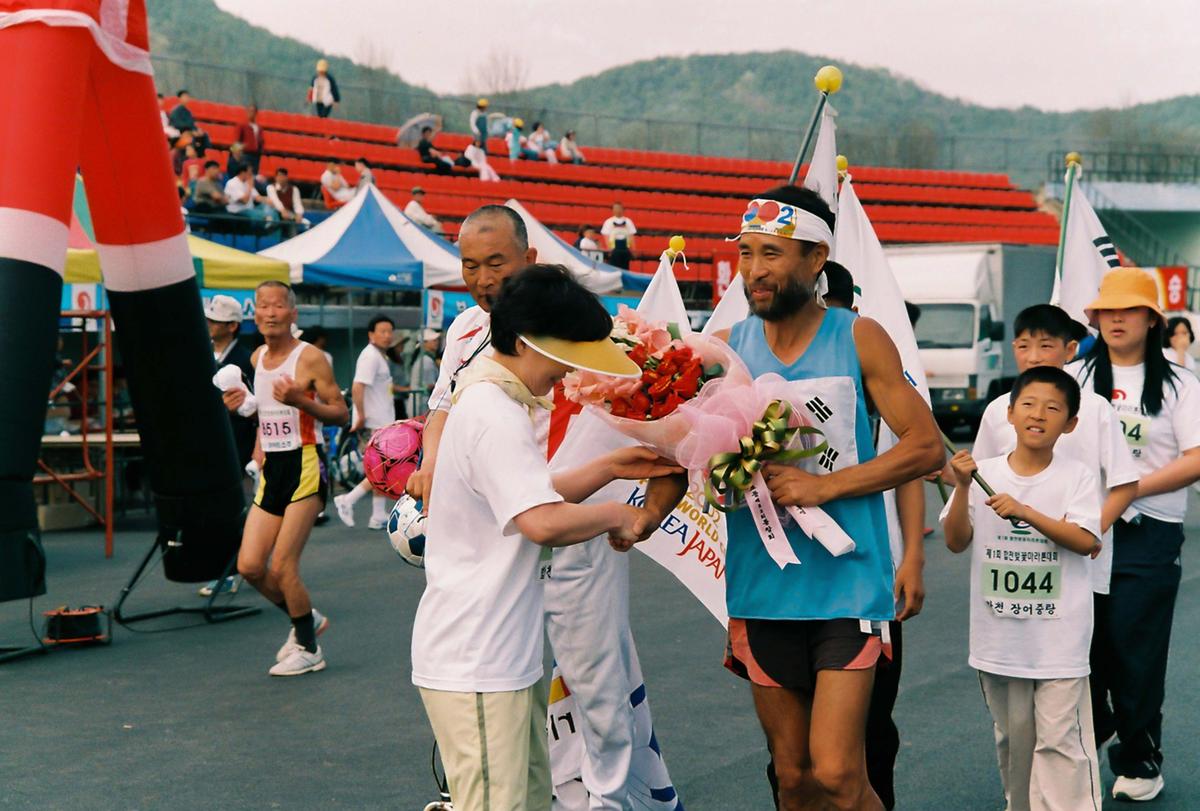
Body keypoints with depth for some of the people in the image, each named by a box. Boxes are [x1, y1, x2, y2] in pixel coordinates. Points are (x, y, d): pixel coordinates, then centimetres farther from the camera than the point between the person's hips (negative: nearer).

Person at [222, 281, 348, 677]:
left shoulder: (310, 358, -9)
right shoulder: (257, 357, 12)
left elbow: (341, 413, -9)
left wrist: (300, 401, -23)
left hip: (305, 465, -7)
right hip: (271, 467, 7)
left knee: (281, 567, -10)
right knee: (249, 566, 0)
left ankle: (308, 649, 9)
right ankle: (307, 619, 24)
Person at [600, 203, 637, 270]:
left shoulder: (628, 222, 7)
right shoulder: (609, 222, 1)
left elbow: (631, 236, 7)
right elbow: (607, 237, -2)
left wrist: (632, 249, 2)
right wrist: (609, 249, -12)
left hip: (625, 249, 2)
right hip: (614, 249, -2)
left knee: (625, 269, 3)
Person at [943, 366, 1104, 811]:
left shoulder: (1076, 476, -5)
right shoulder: (985, 473, 0)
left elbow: (1086, 541, -15)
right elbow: (957, 541, -4)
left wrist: (1024, 511, -23)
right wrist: (962, 488, -18)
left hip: (1059, 637, -3)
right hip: (999, 637, 3)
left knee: (1059, 739, -4)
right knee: (1012, 737, 17)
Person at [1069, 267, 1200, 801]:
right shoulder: (1075, 378, 9)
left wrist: (1128, 489, -14)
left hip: (1148, 535, -2)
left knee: (1136, 652, 2)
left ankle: (1139, 760, 19)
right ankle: (1088, 732, 27)